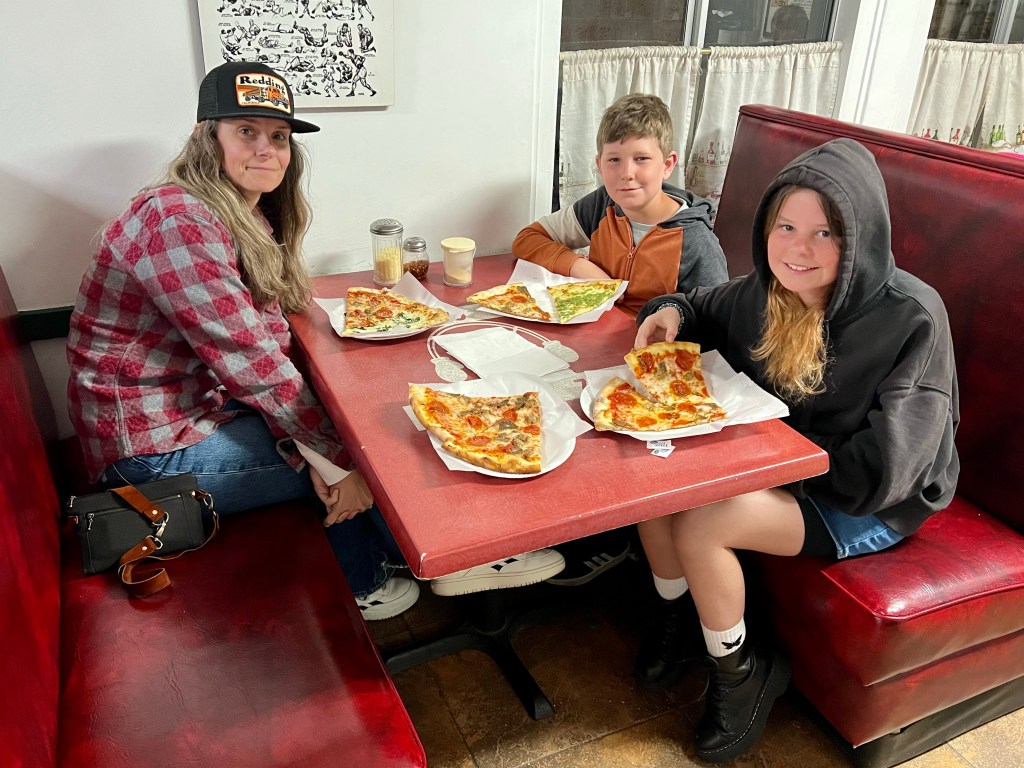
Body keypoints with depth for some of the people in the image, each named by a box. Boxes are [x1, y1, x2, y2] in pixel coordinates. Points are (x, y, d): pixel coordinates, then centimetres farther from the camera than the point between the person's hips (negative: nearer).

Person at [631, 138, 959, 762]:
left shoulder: (913, 318, -26)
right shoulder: (768, 290, -7)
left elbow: (878, 473, -27)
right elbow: (704, 309, 15)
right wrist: (671, 313, -8)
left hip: (872, 507, -6)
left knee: (698, 527, -24)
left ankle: (741, 673, 6)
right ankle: (680, 612, 14)